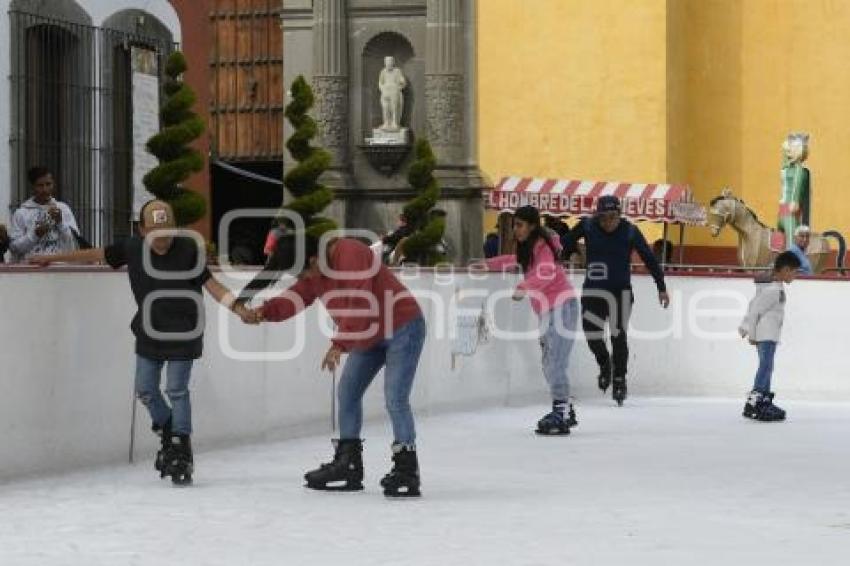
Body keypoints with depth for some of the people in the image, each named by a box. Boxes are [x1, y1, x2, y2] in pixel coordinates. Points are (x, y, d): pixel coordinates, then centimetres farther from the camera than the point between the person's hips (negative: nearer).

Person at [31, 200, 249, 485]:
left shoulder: (189, 250, -18)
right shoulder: (132, 248, -7)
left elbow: (211, 284, -14)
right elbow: (97, 255, 5)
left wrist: (240, 309, -26)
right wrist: (53, 258, 13)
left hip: (183, 333, -4)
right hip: (149, 331, 5)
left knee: (177, 390, -6)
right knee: (145, 390, 7)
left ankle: (182, 452, 4)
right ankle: (168, 435, 30)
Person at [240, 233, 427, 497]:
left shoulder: (352, 255, -27)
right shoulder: (314, 272, 1)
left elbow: (359, 307, -31)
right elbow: (296, 298, -1)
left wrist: (340, 345, -31)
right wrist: (265, 312, -18)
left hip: (402, 328, -10)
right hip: (369, 336, 10)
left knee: (395, 399, -17)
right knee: (348, 393, 9)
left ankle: (407, 470, -14)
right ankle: (348, 467, 17)